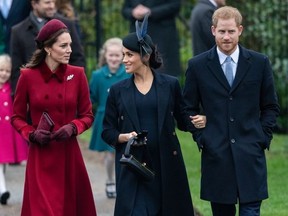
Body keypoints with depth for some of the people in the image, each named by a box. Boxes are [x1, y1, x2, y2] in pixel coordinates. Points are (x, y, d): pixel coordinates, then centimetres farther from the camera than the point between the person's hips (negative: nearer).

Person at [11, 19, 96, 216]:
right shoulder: (28, 76, -4)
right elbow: (17, 117, 6)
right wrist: (31, 134, -12)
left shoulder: (77, 74, 0)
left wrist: (72, 128, -12)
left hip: (69, 155, 2)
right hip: (40, 157, -2)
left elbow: (88, 115, 7)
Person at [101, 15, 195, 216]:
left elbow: (184, 121, 8)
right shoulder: (118, 91, 6)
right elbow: (107, 132, 8)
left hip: (166, 165, 0)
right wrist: (124, 137, -11)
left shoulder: (170, 85, 4)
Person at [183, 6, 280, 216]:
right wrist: (201, 138, 1)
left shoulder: (260, 63, 4)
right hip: (215, 155, 1)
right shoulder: (197, 65, 4)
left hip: (250, 154, 0)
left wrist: (263, 138, 1)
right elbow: (189, 108, 10)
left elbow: (271, 106, 11)